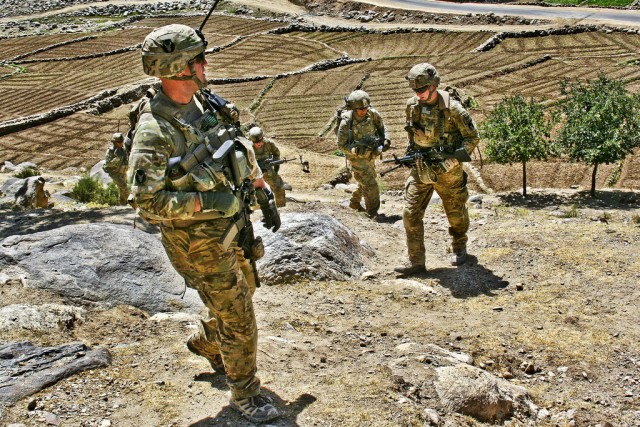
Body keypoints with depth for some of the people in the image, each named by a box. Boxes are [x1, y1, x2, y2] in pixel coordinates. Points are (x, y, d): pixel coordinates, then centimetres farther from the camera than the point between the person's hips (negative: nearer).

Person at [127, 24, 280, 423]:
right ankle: (245, 392, 24)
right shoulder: (154, 131, -25)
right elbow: (147, 202, -23)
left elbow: (244, 148, 12)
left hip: (232, 225, 8)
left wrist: (265, 194, 11)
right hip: (199, 240, -8)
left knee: (243, 290, 25)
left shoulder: (208, 103, -1)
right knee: (239, 318, 2)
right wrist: (205, 202, -26)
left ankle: (206, 343, 52)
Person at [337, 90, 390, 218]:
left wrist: (385, 140, -11)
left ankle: (354, 202, 46)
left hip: (370, 155, 6)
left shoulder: (372, 113, -16)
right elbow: (341, 145, -19)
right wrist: (357, 149, -33)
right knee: (370, 185, -9)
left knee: (366, 181, 24)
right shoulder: (346, 122, -27)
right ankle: (372, 213, 7)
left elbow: (381, 127, 5)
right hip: (357, 158, -6)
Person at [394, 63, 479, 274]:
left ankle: (459, 248, 41)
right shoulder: (412, 105, -2)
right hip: (420, 169, 4)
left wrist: (453, 160, -20)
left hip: (448, 172, -4)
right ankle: (416, 262, 1)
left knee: (456, 213, 14)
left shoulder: (452, 108, -17)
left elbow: (472, 137, -11)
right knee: (411, 214, -5)